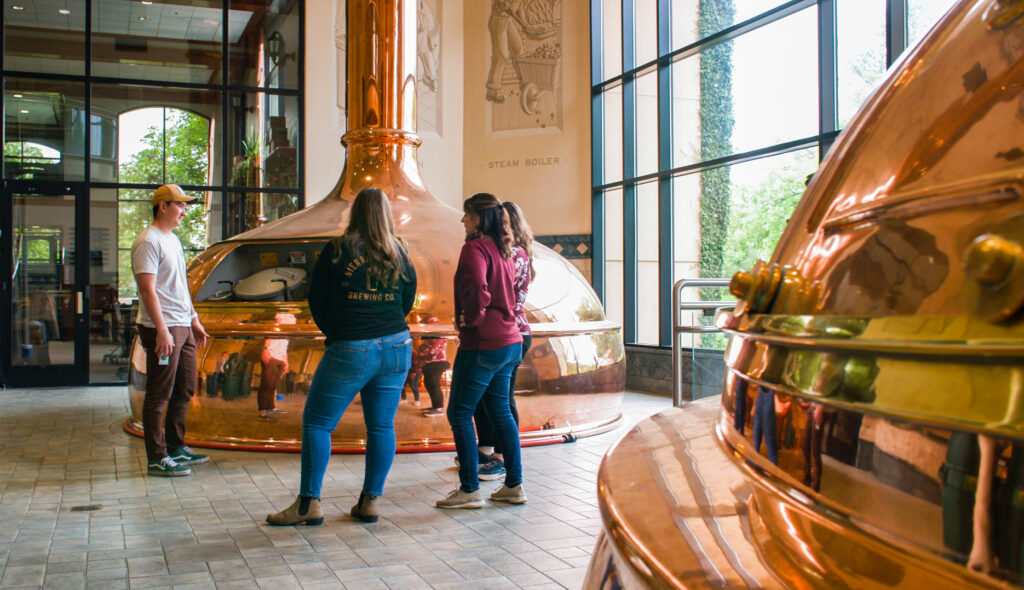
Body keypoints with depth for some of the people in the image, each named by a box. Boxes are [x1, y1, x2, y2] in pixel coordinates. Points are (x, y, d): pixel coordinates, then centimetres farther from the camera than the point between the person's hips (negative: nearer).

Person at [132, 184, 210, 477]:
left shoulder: (173, 240, 18)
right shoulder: (148, 241, -12)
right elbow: (147, 289, -18)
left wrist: (194, 320, 23)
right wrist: (162, 330, -23)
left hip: (182, 326, 10)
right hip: (162, 328, -10)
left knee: (185, 390, 15)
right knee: (159, 395, -4)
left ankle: (176, 447, 27)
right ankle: (157, 458, 2)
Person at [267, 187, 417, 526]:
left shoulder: (338, 250, -6)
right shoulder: (400, 256, 4)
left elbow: (316, 300, 1)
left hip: (349, 350, -4)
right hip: (396, 347, 4)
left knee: (317, 423, 5)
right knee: (382, 426, 9)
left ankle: (309, 504, 5)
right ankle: (370, 502, 13)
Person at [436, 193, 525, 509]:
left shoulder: (475, 248, -13)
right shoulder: (504, 250, 14)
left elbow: (478, 291, -27)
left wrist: (471, 320, -13)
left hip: (482, 344, -9)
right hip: (510, 341, 9)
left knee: (459, 413, -1)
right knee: (500, 410, 14)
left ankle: (469, 489, 2)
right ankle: (514, 485, 18)